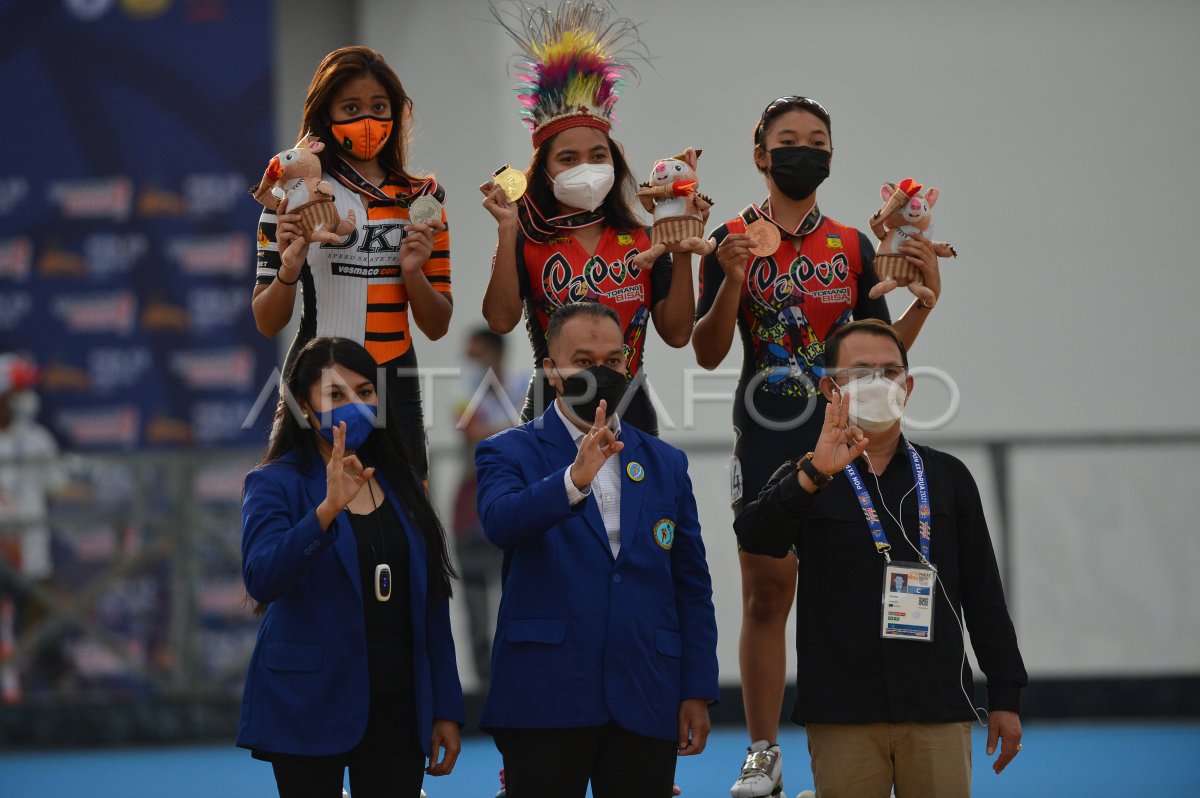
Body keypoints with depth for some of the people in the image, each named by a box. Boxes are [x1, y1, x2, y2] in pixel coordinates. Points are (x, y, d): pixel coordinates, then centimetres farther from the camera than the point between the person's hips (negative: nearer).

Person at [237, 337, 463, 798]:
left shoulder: (400, 484, 12)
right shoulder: (275, 484, -2)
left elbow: (432, 601, 13)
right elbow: (261, 579, -20)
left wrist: (446, 708, 9)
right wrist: (328, 509, -33)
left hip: (395, 706, 4)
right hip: (311, 707, -4)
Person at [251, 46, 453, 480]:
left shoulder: (421, 197, 10)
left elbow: (437, 326, 12)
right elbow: (267, 323, 0)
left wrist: (413, 273, -6)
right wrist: (289, 268, -18)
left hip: (395, 390, 3)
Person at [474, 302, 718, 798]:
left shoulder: (666, 464, 16)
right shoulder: (510, 454, 4)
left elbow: (692, 587, 14)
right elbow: (501, 522, -19)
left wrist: (698, 692, 6)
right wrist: (574, 479, -34)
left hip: (645, 705, 3)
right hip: (545, 703, -3)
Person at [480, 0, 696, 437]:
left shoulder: (643, 241, 6)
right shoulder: (528, 242, 0)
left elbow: (676, 333, 0)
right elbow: (501, 319, -16)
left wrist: (682, 255, -9)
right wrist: (506, 232, -20)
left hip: (630, 417, 2)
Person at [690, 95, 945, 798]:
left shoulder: (854, 247, 10)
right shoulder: (734, 242, 4)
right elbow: (708, 353, -1)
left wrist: (927, 298, -4)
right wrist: (730, 284, -16)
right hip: (766, 442, -1)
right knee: (766, 598, 0)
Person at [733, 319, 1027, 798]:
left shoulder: (948, 476, 13)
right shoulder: (806, 479, 7)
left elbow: (983, 593, 12)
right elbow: (755, 536, -15)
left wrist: (1005, 696, 7)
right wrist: (813, 476, -32)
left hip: (937, 709, 1)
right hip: (842, 717, -1)